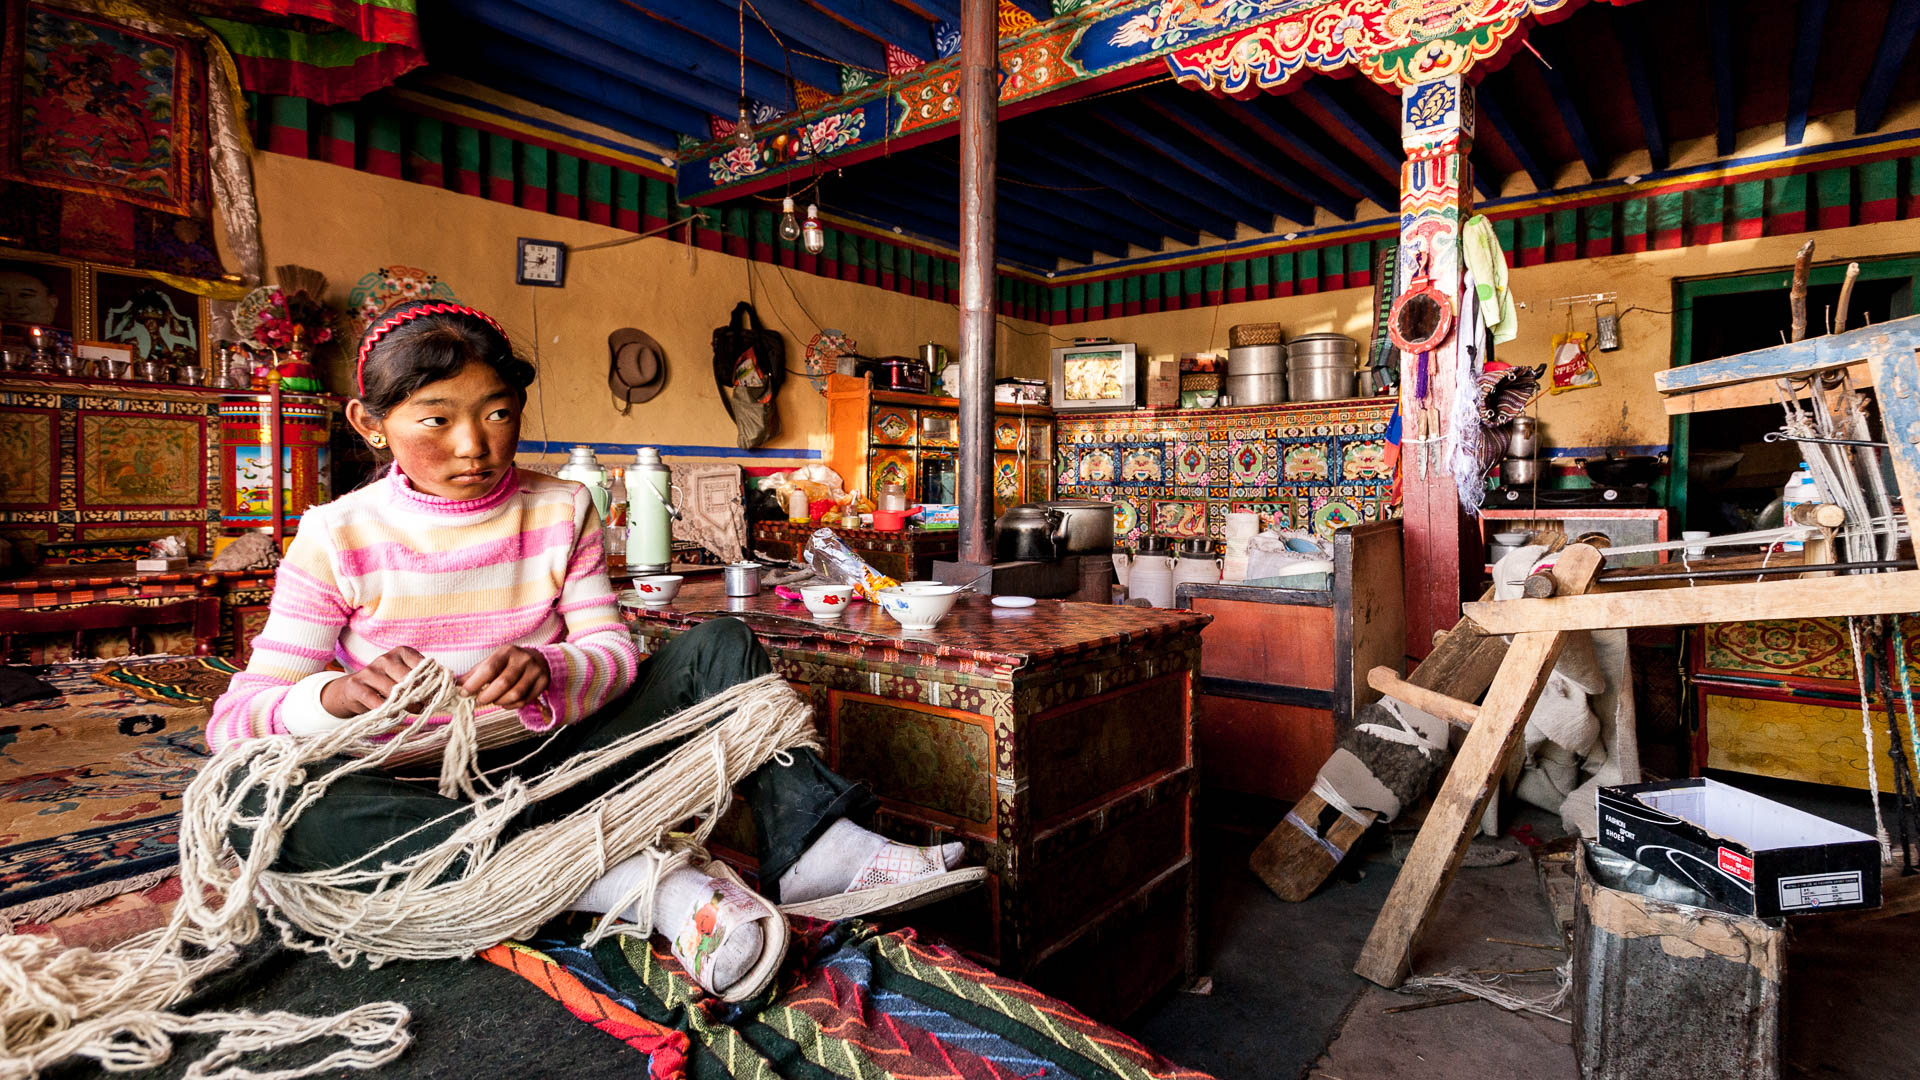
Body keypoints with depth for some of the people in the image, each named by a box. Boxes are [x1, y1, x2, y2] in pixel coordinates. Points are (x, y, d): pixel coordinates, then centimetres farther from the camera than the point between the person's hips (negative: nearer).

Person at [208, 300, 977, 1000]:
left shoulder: (562, 511, 0)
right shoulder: (337, 538, -6)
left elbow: (613, 653, -5)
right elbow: (235, 717, -9)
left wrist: (546, 669, -29)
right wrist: (336, 695, -32)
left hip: (551, 760, 2)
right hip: (422, 796, -1)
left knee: (718, 647, -9)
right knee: (252, 800, -33)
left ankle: (812, 849, -25)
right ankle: (625, 878, -39)